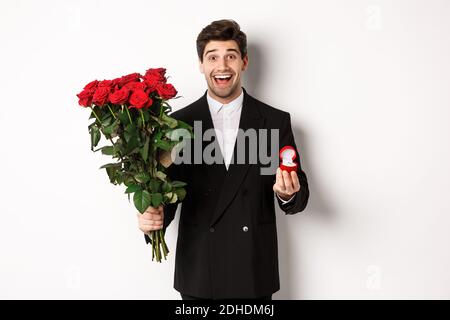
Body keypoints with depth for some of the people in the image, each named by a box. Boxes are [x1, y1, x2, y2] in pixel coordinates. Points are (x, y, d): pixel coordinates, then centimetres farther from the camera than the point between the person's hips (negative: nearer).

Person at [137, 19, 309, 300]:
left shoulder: (276, 121, -3)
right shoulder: (179, 122, -3)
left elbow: (299, 196, 0)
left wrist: (288, 194, -22)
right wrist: (155, 218, -19)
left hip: (254, 271, 0)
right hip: (198, 271, 0)